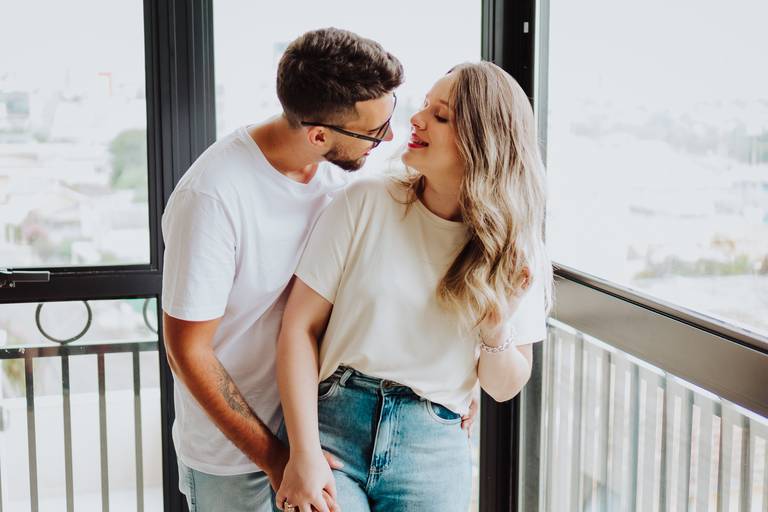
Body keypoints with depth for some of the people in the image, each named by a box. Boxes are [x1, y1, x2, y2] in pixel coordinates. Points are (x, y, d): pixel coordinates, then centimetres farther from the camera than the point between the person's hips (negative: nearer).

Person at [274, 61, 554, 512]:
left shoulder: (515, 251, 2)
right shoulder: (366, 203, -4)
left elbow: (504, 389, 8)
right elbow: (300, 327, -5)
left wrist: (496, 331, -13)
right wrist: (304, 455, -11)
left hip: (432, 448, 2)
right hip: (331, 424, -1)